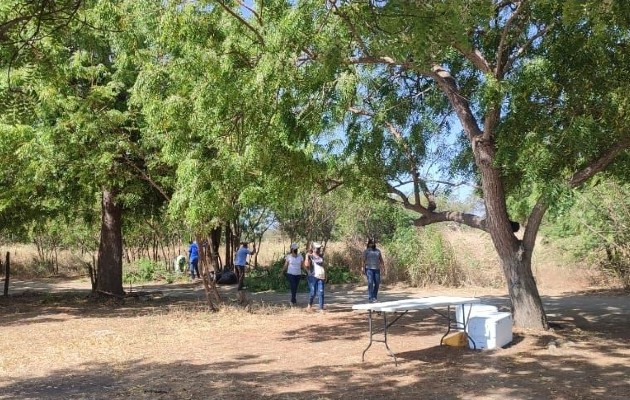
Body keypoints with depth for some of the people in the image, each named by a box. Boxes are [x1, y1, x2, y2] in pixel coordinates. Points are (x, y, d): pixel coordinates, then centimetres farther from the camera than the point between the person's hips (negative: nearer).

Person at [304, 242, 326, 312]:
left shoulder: (321, 256, 14)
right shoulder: (310, 256, -1)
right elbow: (306, 265, -15)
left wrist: (325, 276, 18)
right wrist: (307, 256, -16)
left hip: (321, 277, 4)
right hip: (313, 276, -4)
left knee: (321, 293, -3)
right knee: (313, 292, -1)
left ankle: (321, 308, -2)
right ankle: (310, 304, 26)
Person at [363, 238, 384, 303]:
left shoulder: (378, 251, 14)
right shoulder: (366, 251, 3)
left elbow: (381, 259, 9)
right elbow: (364, 260, -2)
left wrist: (382, 263, -10)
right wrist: (364, 269, -10)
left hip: (377, 269, 4)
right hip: (369, 269, -4)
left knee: (377, 283, 2)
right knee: (370, 283, -13)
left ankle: (374, 296, 20)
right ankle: (370, 298, -12)